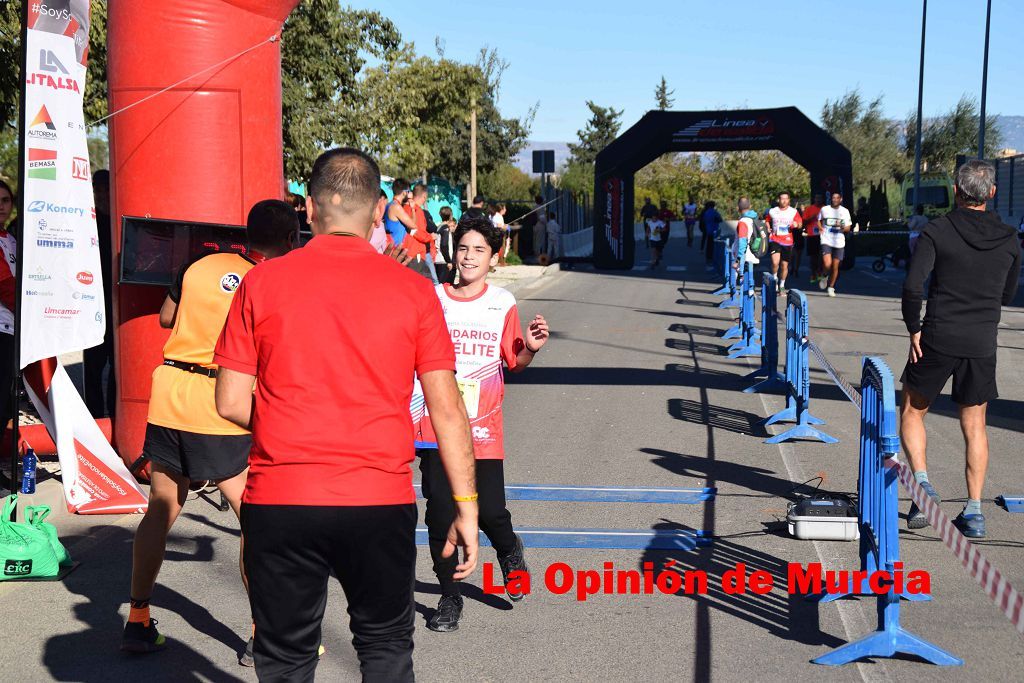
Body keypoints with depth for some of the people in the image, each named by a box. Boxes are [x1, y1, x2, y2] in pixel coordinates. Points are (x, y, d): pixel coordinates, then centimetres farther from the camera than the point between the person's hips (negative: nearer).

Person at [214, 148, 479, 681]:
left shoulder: (262, 283, -1)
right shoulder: (413, 289, -2)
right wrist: (466, 507, 4)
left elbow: (231, 403, 0)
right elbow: (447, 408, -2)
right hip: (380, 499, 0)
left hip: (279, 502, 0)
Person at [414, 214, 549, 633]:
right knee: (440, 516, 1)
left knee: (490, 514, -3)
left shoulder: (503, 304, 4)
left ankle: (510, 552, 33)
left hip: (483, 429, 0)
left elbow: (514, 363, 7)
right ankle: (449, 598, 18)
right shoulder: (432, 300, 3)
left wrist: (531, 349, -12)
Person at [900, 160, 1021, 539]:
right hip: (982, 344, 3)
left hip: (937, 338, -3)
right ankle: (974, 510, 9)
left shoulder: (937, 231, -6)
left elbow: (912, 286, -15)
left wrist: (914, 329, -4)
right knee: (974, 426, 12)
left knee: (912, 412, 16)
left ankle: (921, 482, -1)